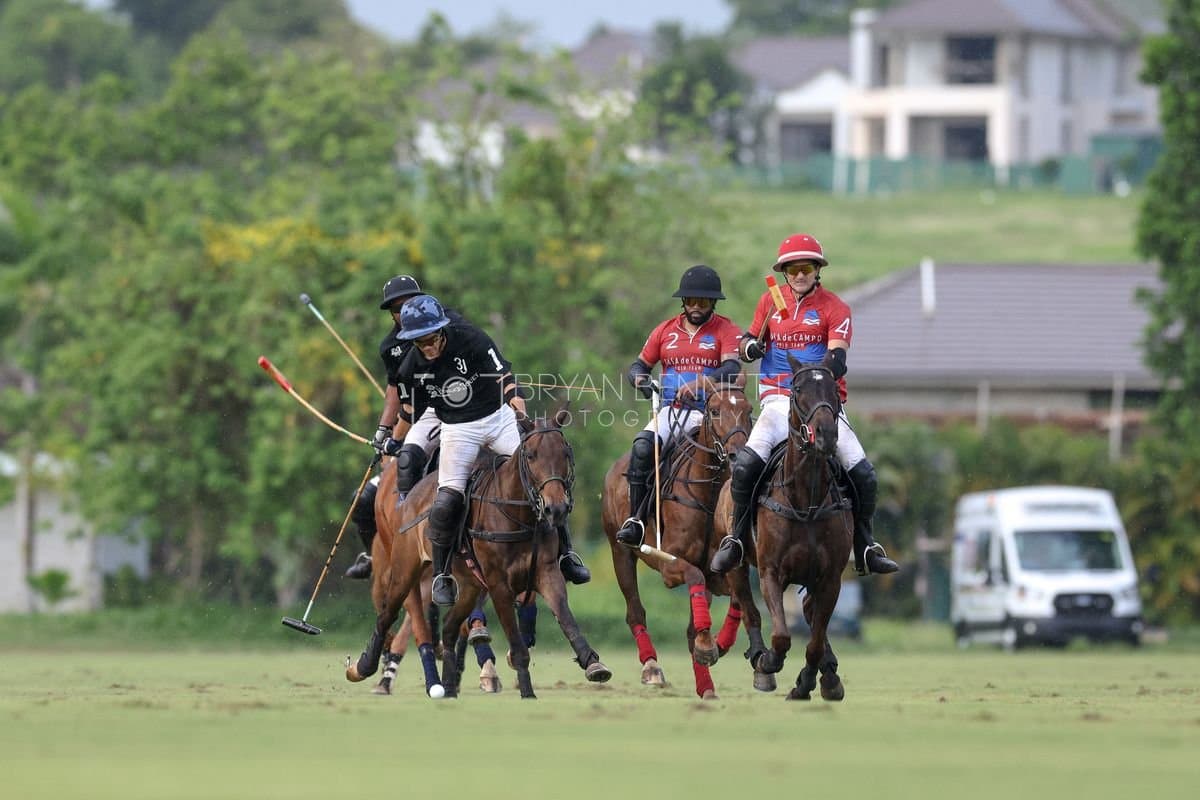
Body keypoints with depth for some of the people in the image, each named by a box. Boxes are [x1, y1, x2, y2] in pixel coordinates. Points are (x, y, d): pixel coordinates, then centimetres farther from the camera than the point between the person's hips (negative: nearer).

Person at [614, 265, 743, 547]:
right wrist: (639, 379, -5)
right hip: (672, 411, 3)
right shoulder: (666, 331, 16)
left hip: (709, 411, -3)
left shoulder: (725, 330, 3)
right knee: (642, 446, -25)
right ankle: (635, 519, -22)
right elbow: (638, 365, 22)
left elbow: (732, 368, -13)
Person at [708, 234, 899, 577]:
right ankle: (737, 539, -7)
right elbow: (750, 341, 18)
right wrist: (751, 347, -7)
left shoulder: (834, 308, -1)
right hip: (778, 398, 1)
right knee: (745, 464, -24)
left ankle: (865, 549, 8)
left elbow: (836, 358, -13)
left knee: (863, 475, -10)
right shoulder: (771, 301, 9)